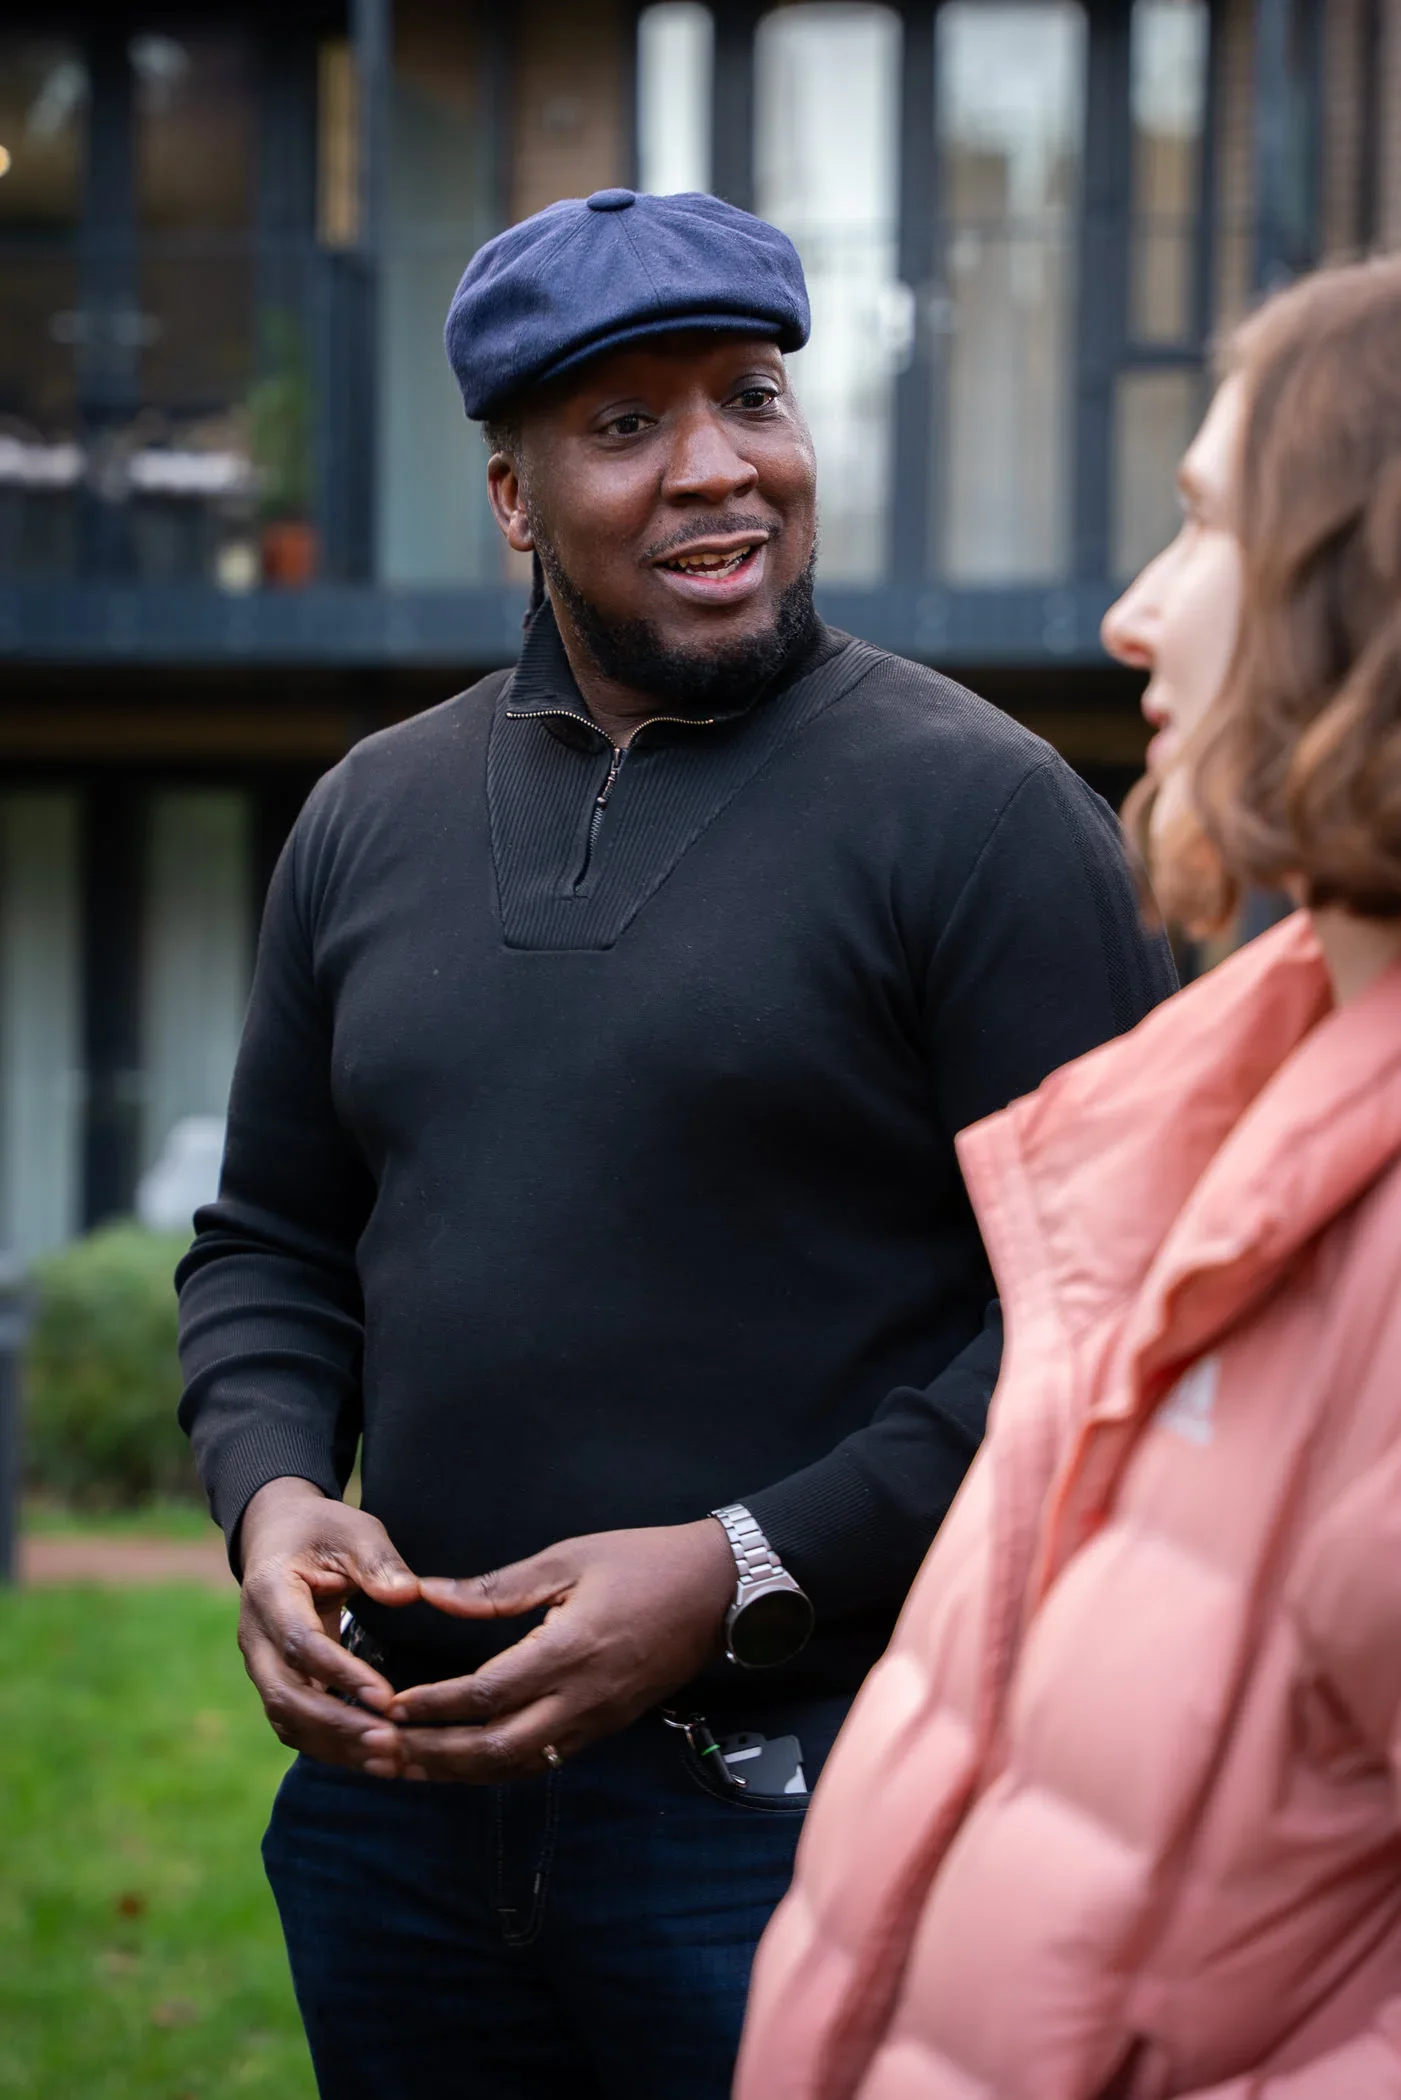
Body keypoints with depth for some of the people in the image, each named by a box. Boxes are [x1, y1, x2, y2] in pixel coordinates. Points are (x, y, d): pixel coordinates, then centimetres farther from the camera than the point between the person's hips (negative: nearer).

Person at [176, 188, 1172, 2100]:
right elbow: (271, 1245, 18)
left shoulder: (976, 812, -6)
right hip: (399, 1785, 5)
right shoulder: (375, 816, 11)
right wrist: (272, 1492, -3)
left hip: (796, 1810, -5)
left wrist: (741, 1575, -18)